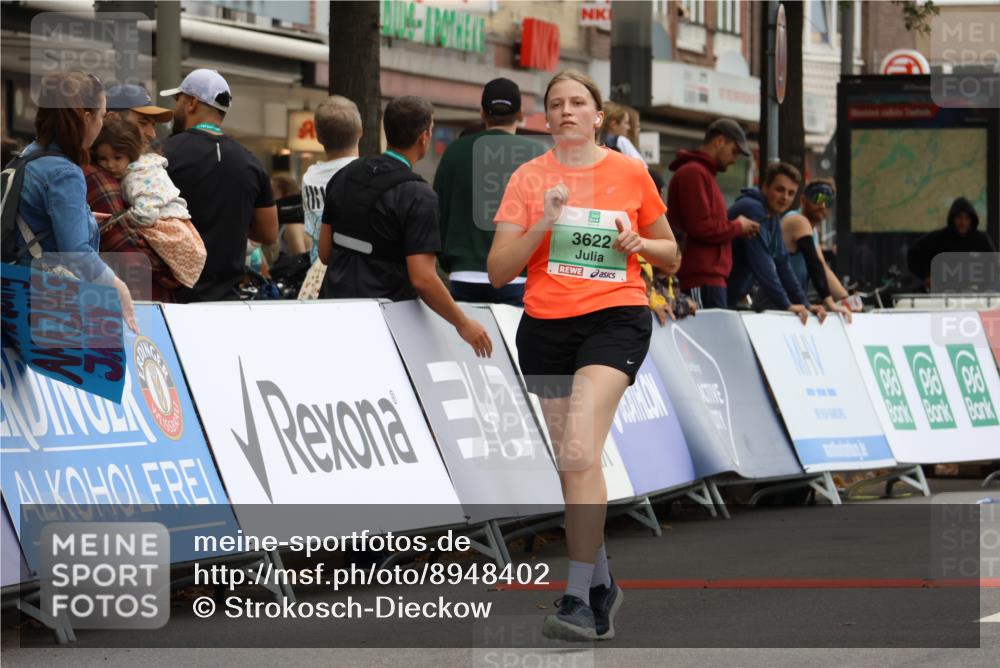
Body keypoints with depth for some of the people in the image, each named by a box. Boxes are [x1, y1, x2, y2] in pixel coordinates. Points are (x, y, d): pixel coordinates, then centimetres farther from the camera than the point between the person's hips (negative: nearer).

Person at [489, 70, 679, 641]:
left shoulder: (630, 173, 4)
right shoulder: (529, 178, 5)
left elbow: (669, 251, 15)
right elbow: (498, 271, 0)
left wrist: (639, 244, -6)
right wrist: (544, 224, -13)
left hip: (616, 319, -3)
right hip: (545, 327, 3)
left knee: (579, 453, -21)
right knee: (575, 464, 10)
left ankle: (581, 600, -22)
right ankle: (603, 586, 28)